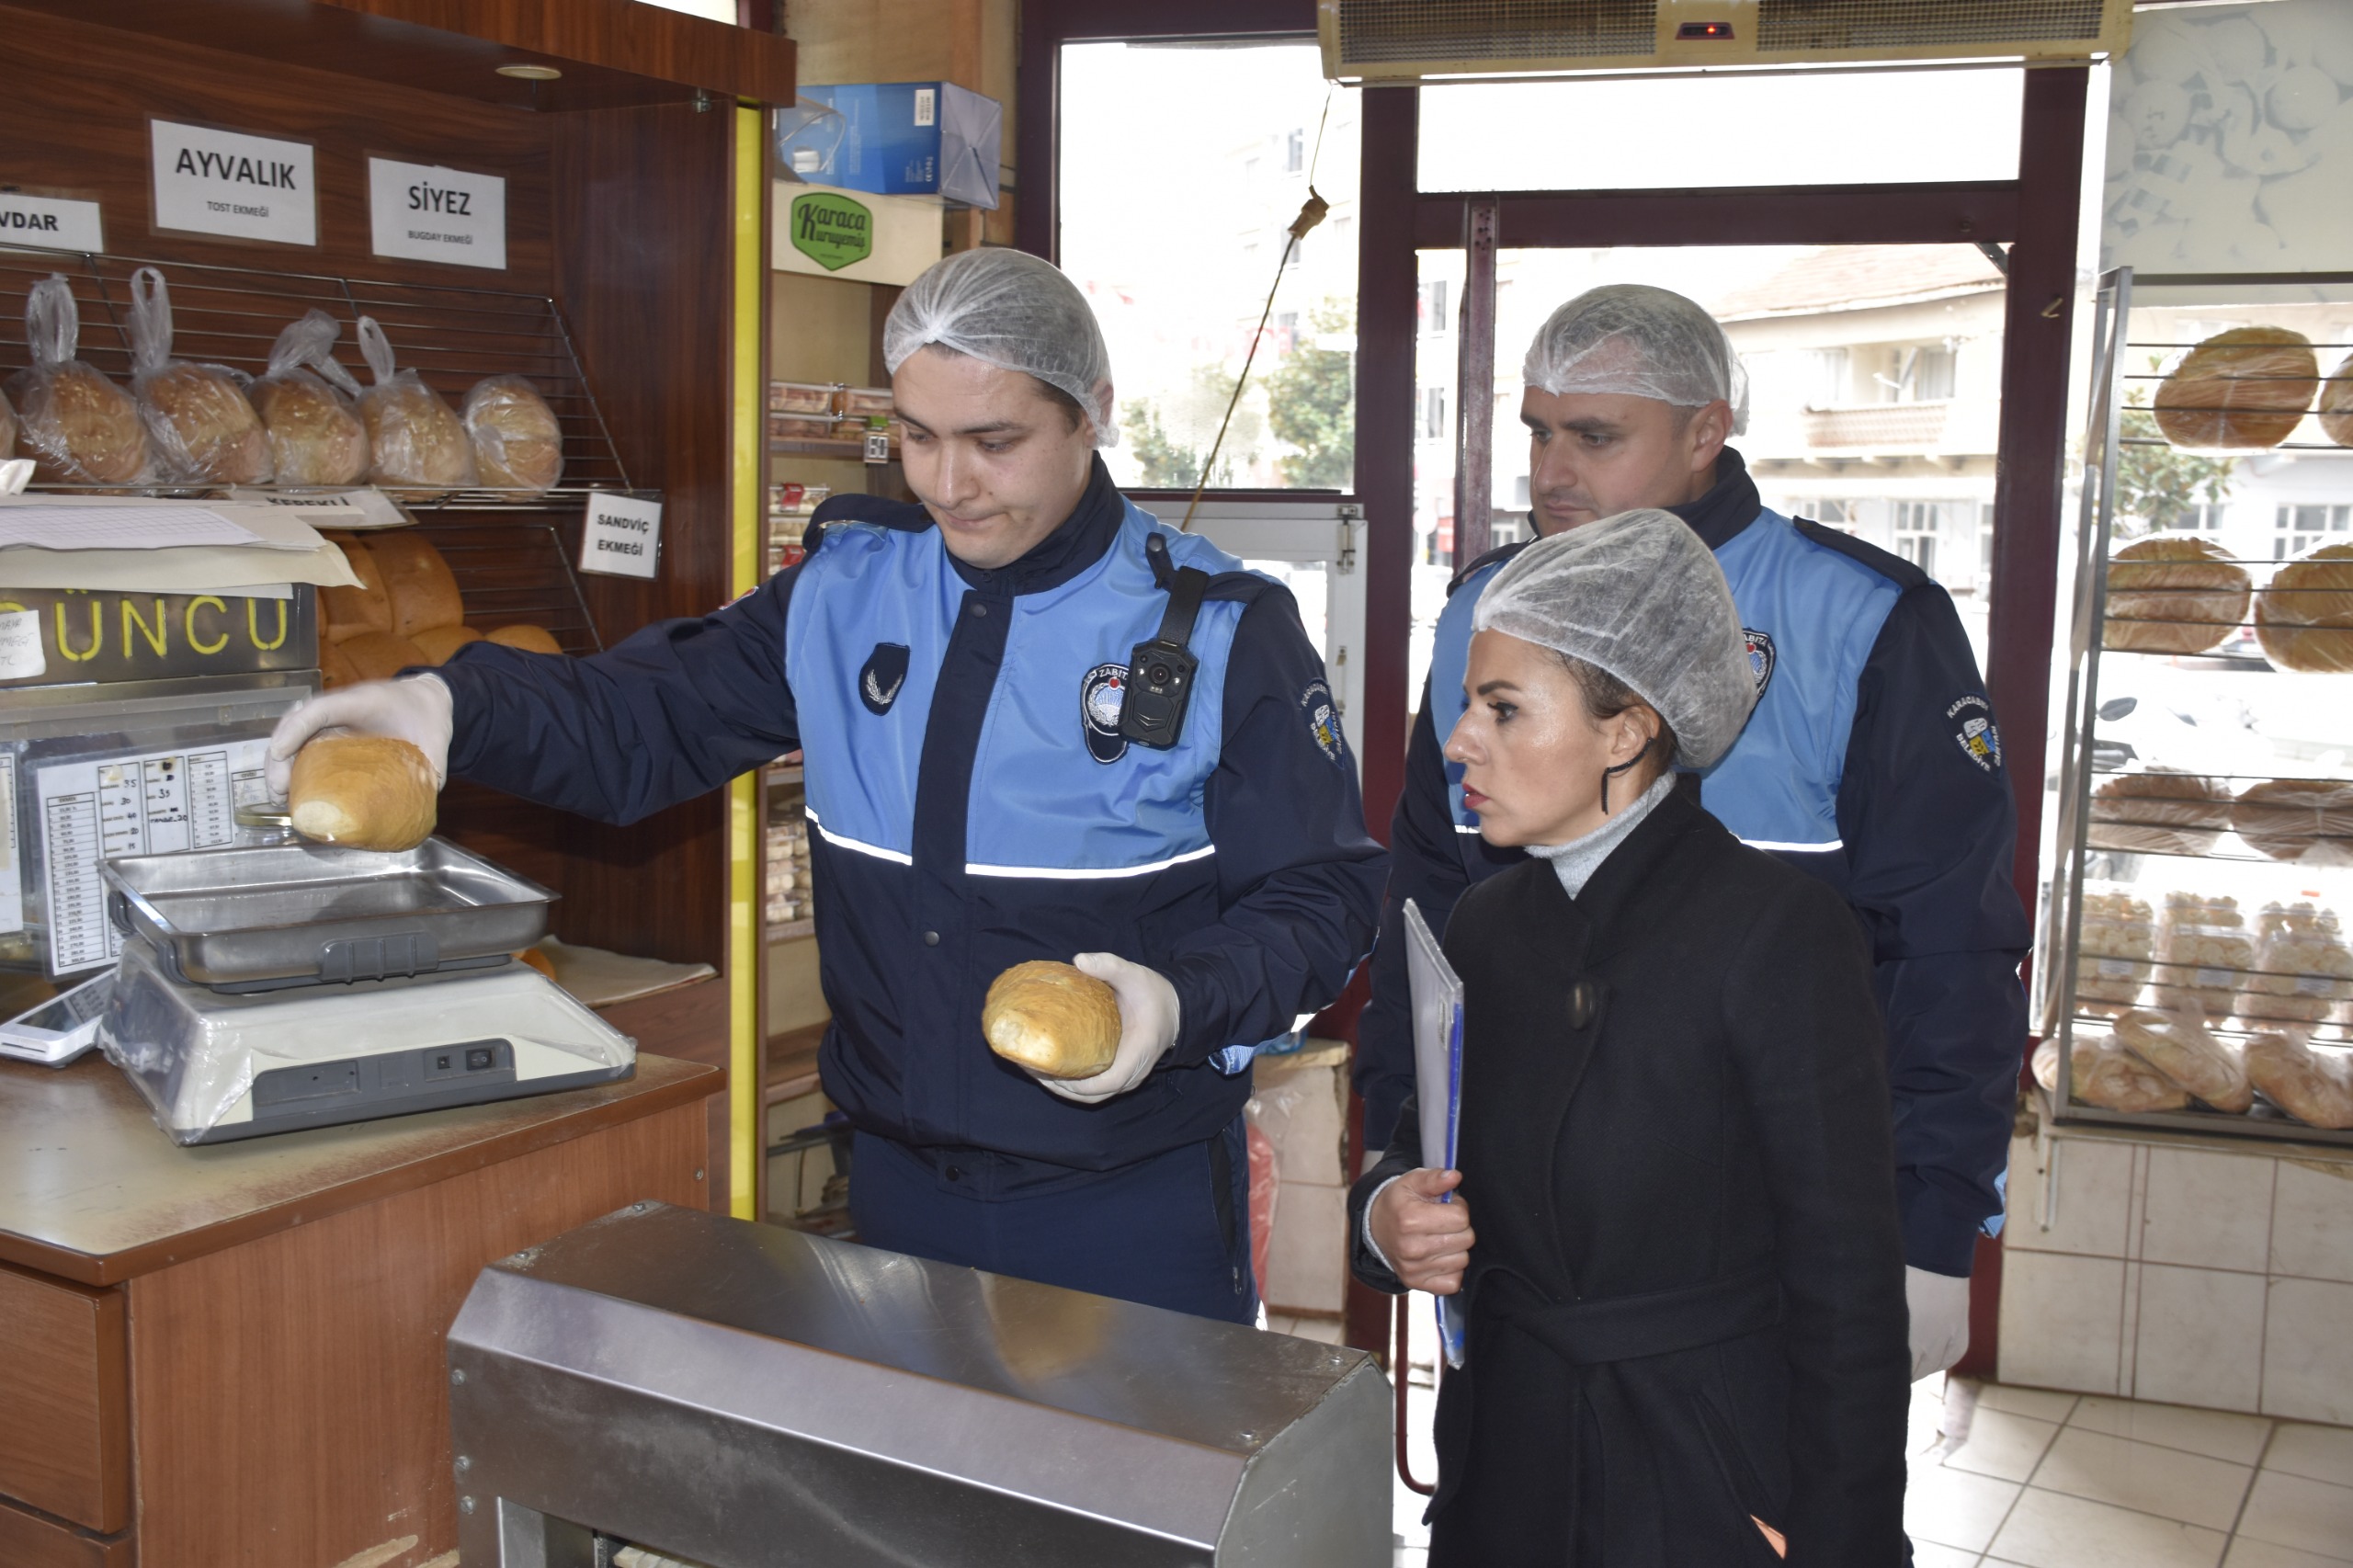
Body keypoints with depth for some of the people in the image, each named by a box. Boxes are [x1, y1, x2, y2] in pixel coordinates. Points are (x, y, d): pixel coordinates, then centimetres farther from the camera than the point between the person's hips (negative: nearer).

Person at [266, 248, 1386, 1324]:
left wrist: (1182, 1002, -25)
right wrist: (454, 705, -15)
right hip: (901, 1183, 4)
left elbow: (1323, 895, -7)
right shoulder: (844, 593, 2)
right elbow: (649, 718, 4)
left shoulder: (1221, 630, -10)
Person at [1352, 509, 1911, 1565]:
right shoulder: (1484, 924, 4)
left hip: (1713, 1479, -5)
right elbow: (1423, 1158, 12)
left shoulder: (1778, 930, -15)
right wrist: (1386, 1215, -10)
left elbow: (1845, 1280, -15)